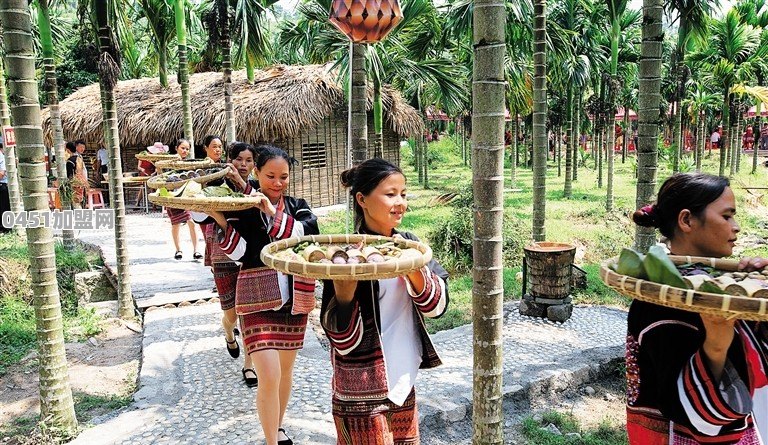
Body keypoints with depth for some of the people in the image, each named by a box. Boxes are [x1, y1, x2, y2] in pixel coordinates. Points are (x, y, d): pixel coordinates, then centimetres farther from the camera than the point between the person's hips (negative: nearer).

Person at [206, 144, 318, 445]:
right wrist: (219, 220, -23)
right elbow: (238, 252, -11)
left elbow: (306, 236, -14)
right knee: (269, 377, -11)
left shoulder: (297, 206, 6)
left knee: (285, 370, 18)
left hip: (293, 299, 4)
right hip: (258, 300, -3)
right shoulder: (241, 207, -2)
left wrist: (272, 212, -23)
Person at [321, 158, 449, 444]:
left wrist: (412, 268, -20)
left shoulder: (408, 244, 0)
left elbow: (437, 306, -4)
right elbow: (344, 341, -17)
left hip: (404, 382, 6)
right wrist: (344, 285, -32)